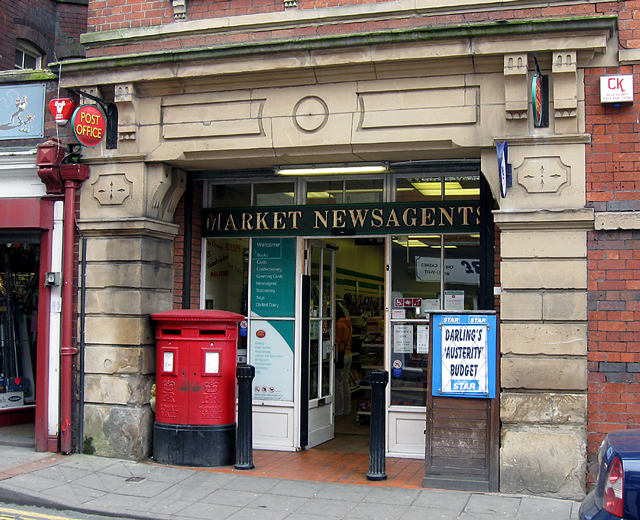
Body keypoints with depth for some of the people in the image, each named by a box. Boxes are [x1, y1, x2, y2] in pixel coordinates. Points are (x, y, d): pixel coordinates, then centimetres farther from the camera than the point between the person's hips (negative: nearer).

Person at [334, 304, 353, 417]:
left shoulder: (339, 324, -12)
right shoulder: (348, 324, 14)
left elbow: (336, 340, -14)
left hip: (340, 355, -9)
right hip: (348, 354, 9)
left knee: (338, 384, -3)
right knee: (345, 383, 13)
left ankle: (339, 410, 1)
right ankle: (347, 409, 16)